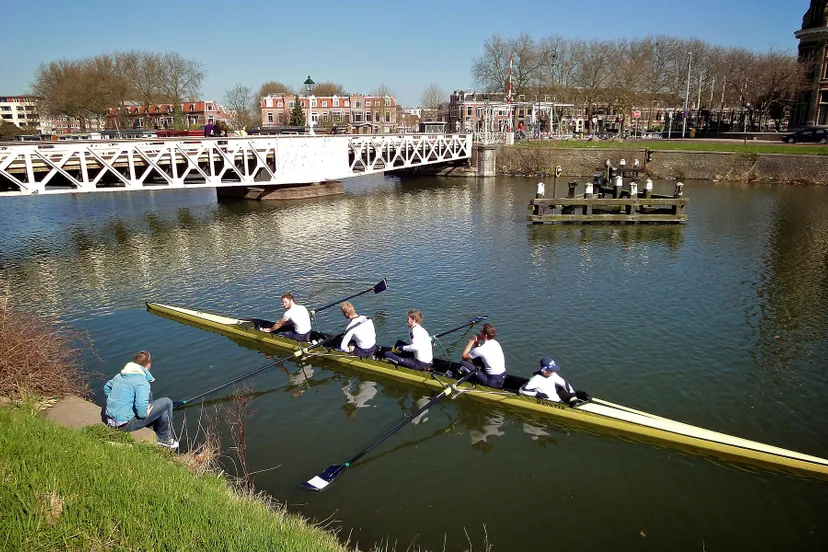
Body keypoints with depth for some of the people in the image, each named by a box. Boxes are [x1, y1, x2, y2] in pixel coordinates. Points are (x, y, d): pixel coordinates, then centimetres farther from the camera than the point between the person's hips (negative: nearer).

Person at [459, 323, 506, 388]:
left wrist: (472, 341, -3)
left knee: (463, 363, -6)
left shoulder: (482, 349, -20)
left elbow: (464, 356, -7)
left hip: (493, 382, -8)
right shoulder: (495, 343, 3)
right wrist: (477, 342, 2)